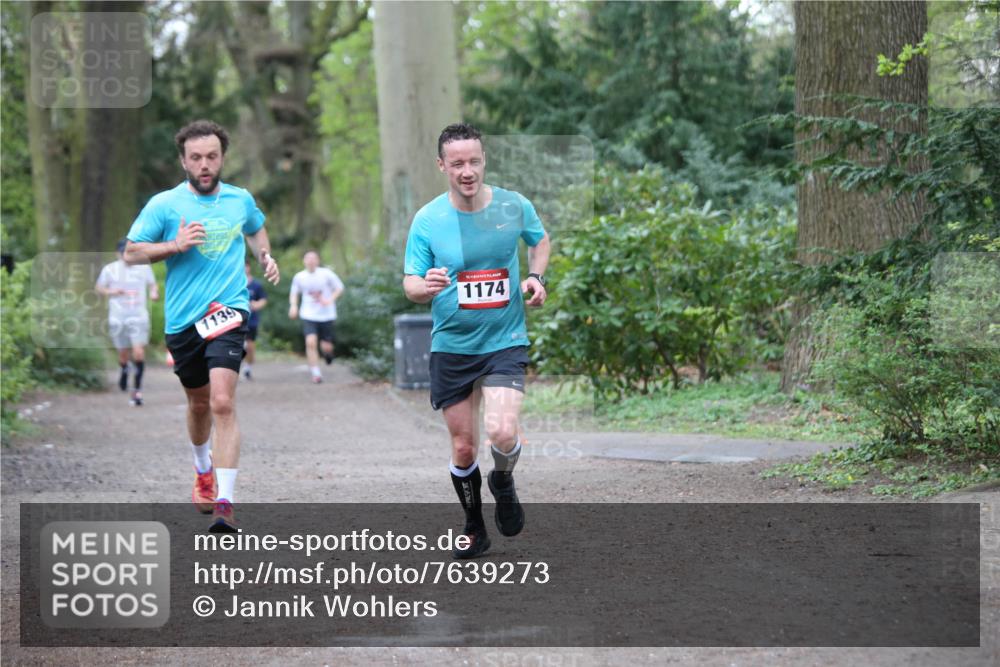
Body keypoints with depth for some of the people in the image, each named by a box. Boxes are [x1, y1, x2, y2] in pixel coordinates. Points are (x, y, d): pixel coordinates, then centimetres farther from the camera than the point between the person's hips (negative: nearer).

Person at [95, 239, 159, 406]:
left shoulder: (144, 268, 5)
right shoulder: (109, 269, 4)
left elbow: (152, 284, 16)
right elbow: (98, 287, 13)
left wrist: (154, 293, -7)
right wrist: (110, 292, -7)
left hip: (138, 317, -1)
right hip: (117, 317, 1)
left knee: (139, 352, -15)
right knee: (123, 353, 7)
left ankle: (137, 389, -9)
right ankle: (124, 370, 44)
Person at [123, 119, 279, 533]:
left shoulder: (241, 200, 8)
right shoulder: (164, 205, -1)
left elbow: (256, 229, 30)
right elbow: (131, 253, -1)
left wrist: (265, 256, 11)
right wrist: (176, 245, -14)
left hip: (228, 313, -1)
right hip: (183, 320, 1)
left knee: (223, 402, -19)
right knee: (199, 402, 17)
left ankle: (224, 502, -22)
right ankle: (203, 470, 49)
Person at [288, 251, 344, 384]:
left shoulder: (326, 274, -4)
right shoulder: (299, 277, 1)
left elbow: (340, 288, 3)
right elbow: (294, 293, 16)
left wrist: (331, 300, -13)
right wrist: (293, 305, -3)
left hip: (326, 315, 0)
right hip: (308, 315, 1)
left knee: (326, 347, 1)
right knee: (311, 342, -18)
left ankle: (328, 353, 40)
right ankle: (315, 373, -8)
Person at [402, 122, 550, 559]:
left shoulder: (514, 207, -5)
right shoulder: (427, 220, -8)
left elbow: (540, 239, 17)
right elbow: (410, 285, -5)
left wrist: (536, 276, -2)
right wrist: (425, 287, -28)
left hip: (505, 342, -1)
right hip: (451, 346, 1)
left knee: (502, 432, -21)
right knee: (463, 447, 7)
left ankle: (503, 480, 13)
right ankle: (474, 529, 29)